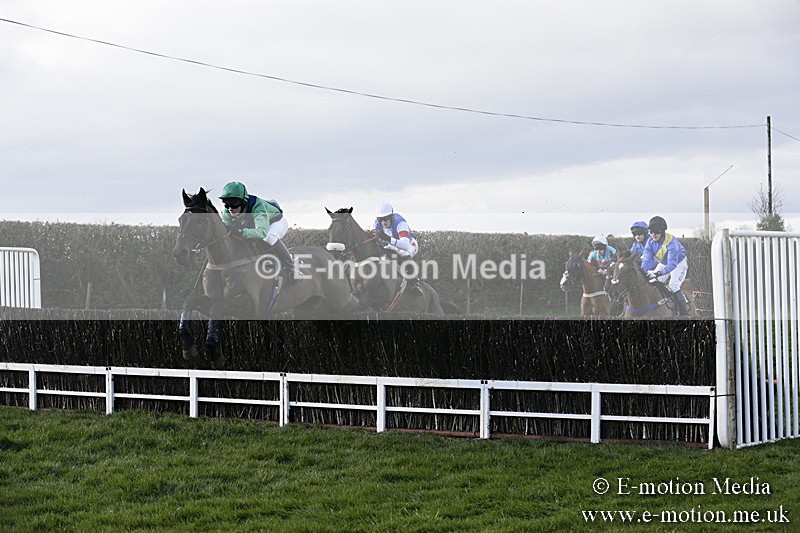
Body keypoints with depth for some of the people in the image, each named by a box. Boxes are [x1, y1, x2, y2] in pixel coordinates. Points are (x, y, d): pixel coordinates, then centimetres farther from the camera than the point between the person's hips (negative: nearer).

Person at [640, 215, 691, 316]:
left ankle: (684, 312, -14)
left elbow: (672, 263, -43)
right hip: (663, 264, 7)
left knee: (673, 286, -23)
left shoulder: (671, 242, -36)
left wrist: (659, 273, -57)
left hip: (679, 263, -7)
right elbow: (647, 259, -23)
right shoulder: (650, 242, -18)